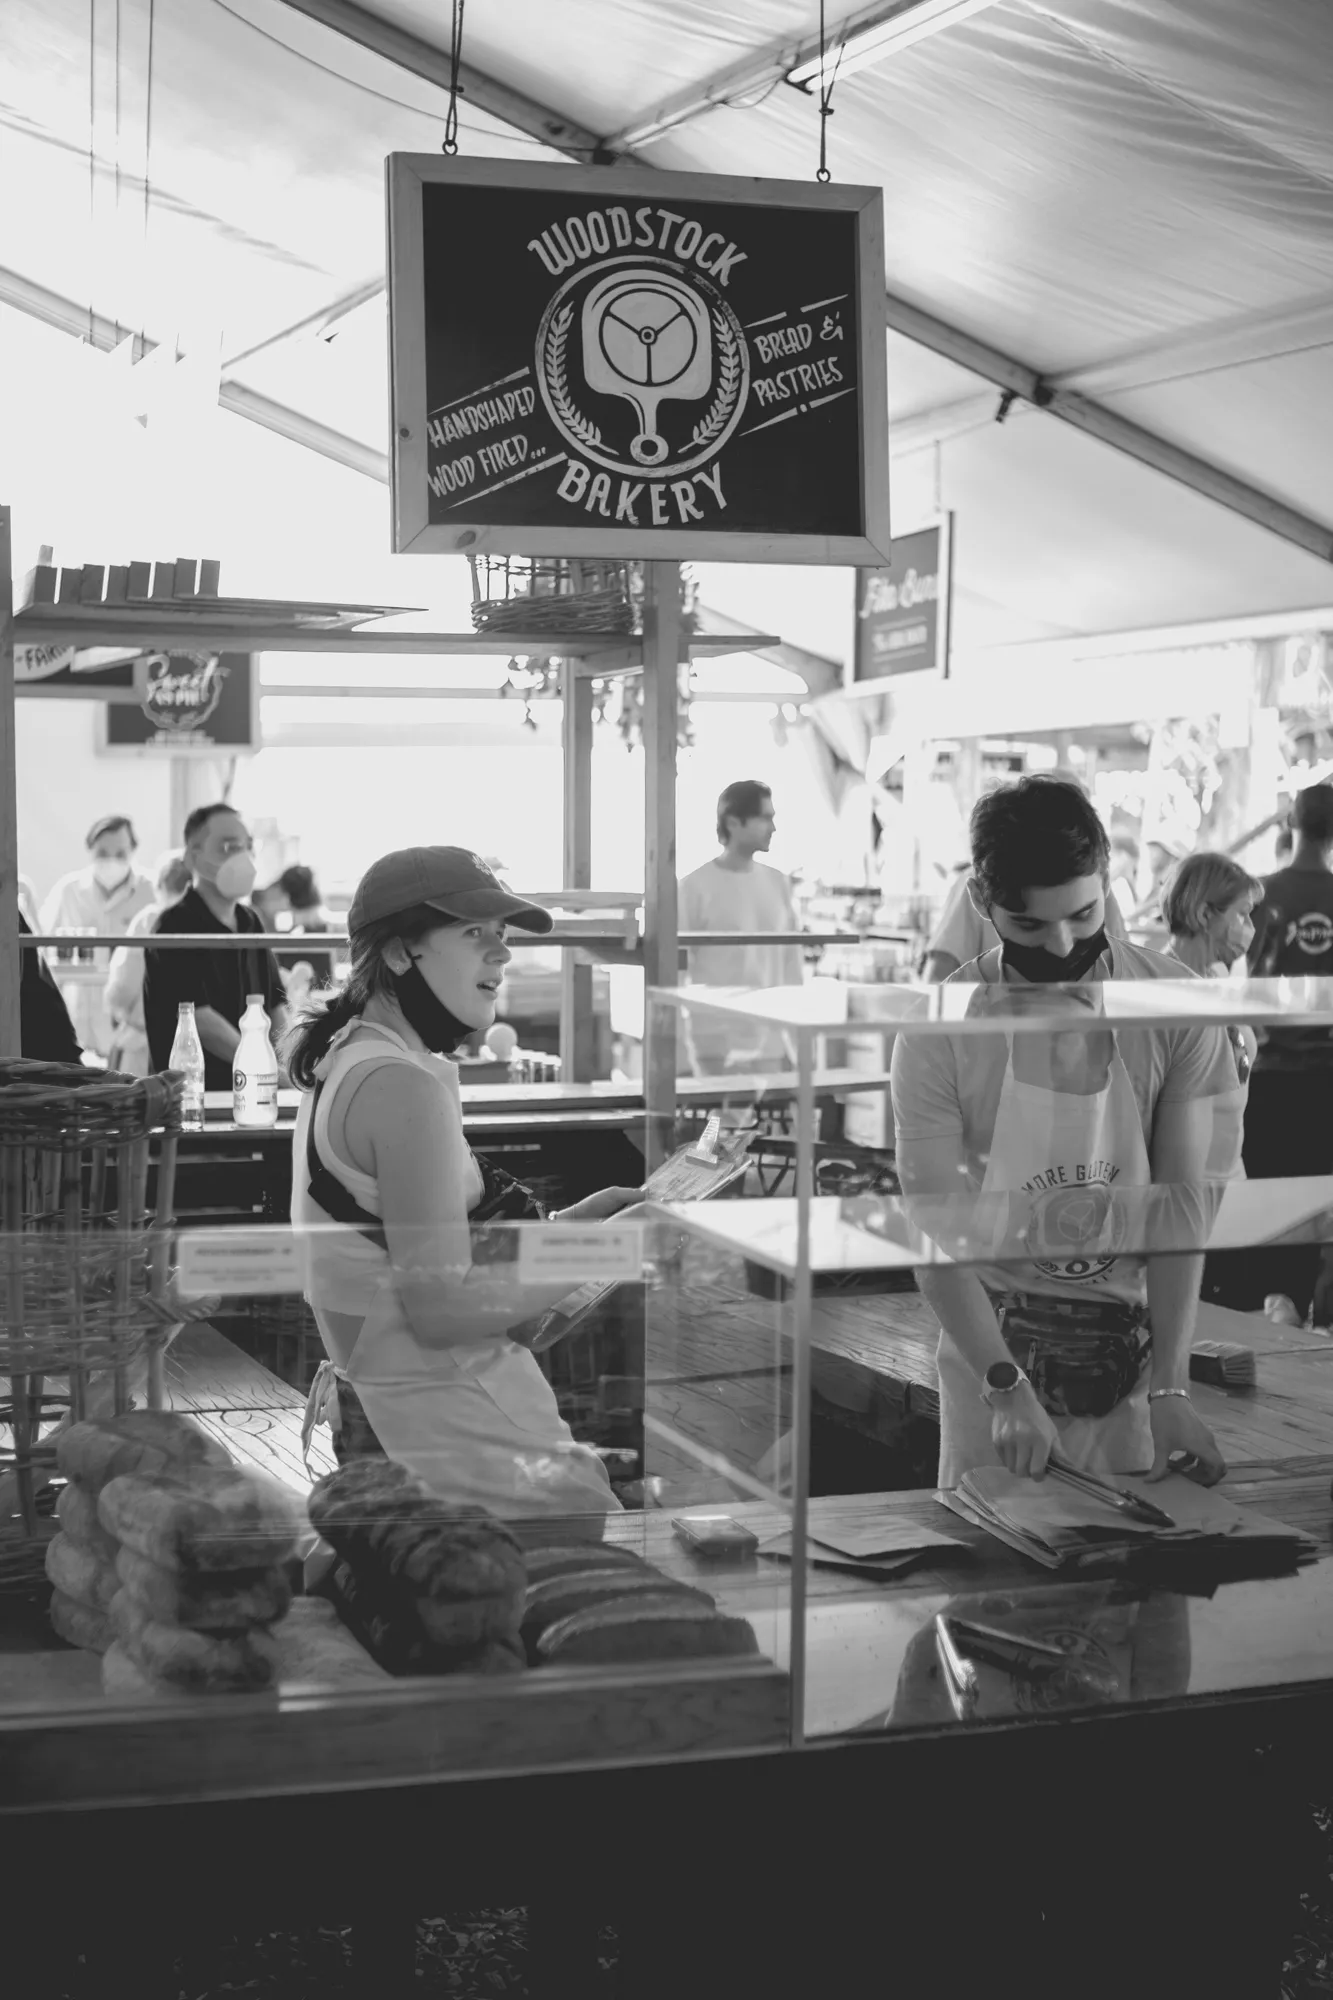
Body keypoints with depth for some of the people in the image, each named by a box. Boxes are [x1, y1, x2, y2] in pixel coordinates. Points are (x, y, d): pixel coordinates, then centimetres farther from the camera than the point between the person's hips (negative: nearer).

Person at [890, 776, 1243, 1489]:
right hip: (991, 1345, -1)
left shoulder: (1177, 1010, -10)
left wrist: (1169, 1389, -18)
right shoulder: (941, 1031, -13)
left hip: (1134, 1345, 1)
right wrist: (1006, 1385, -23)